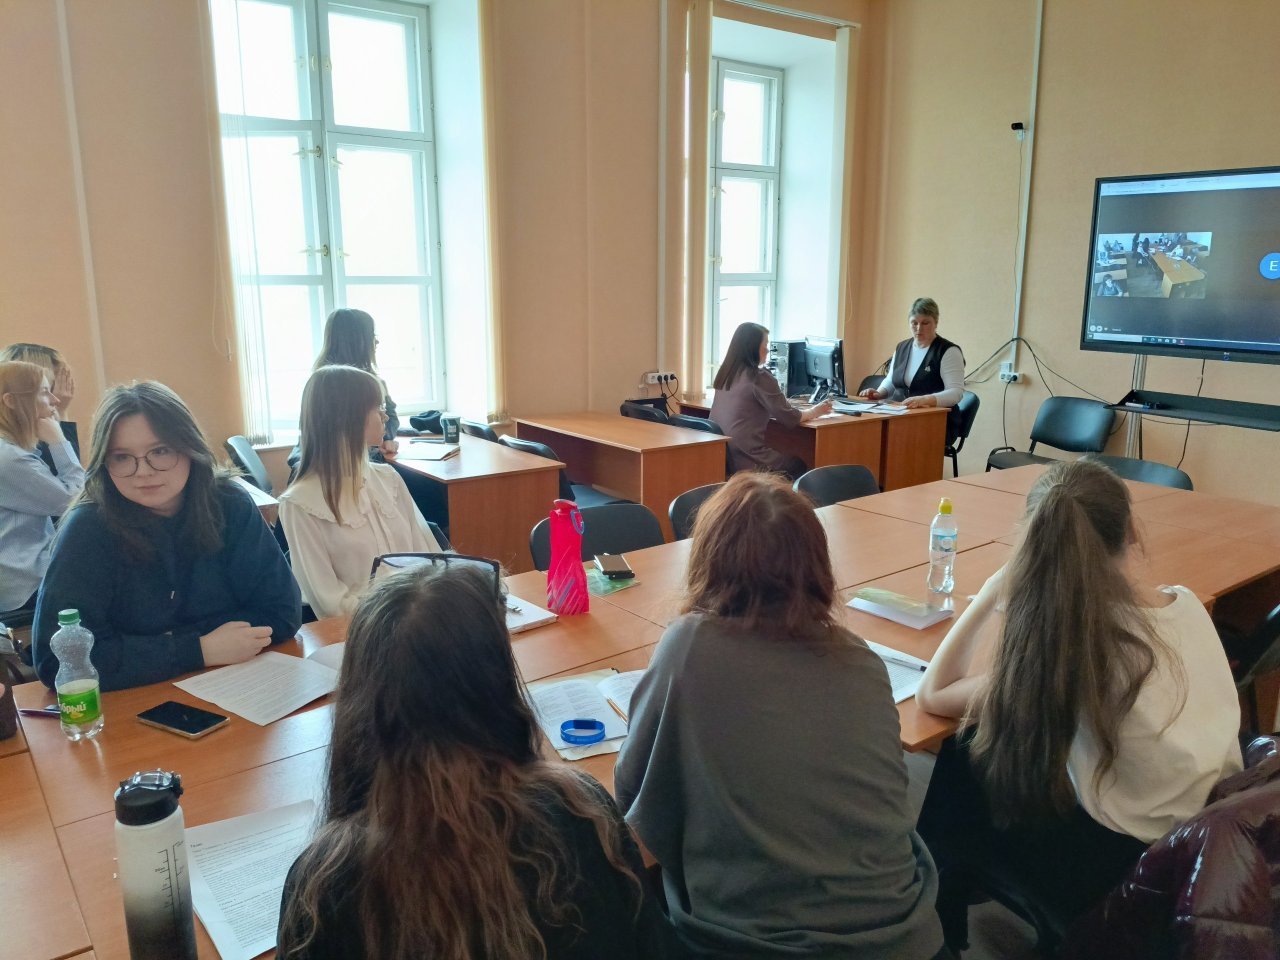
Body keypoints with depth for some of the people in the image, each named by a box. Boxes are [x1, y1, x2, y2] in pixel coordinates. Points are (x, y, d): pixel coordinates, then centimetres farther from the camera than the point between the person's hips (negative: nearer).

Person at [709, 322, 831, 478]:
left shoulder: (726, 373, 11)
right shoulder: (759, 377, -13)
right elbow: (789, 418, -7)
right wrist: (815, 412, 13)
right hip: (744, 460, -7)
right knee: (800, 465, 18)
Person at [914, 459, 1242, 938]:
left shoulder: (1074, 646, -30)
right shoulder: (1188, 605, -10)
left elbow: (933, 695, -20)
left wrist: (992, 594, -16)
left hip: (1134, 867, -6)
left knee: (960, 764, 13)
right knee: (1003, 747, 19)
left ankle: (932, 910, 38)